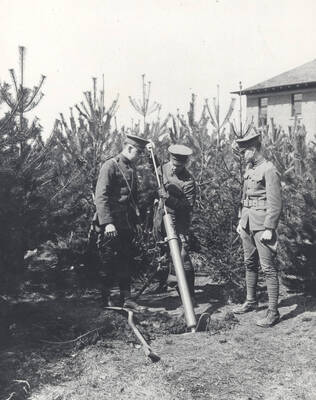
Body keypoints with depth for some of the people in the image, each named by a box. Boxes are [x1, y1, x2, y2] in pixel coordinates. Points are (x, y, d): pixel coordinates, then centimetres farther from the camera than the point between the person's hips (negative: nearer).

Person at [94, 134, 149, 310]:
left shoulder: (132, 168, 14)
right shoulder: (110, 166, -11)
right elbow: (100, 196, -17)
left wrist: (135, 221, 15)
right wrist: (107, 223, -23)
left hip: (127, 224, 7)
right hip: (111, 225, -7)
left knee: (126, 262, 10)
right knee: (108, 262, 3)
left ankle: (126, 298, 18)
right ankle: (107, 299, 14)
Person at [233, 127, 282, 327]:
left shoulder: (269, 170, -14)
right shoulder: (249, 169, 12)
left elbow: (275, 203, -18)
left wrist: (269, 228, -20)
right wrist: (241, 220, 19)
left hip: (262, 225, -9)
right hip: (248, 225, 9)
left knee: (268, 268, -5)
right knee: (250, 264, 18)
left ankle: (273, 312, 1)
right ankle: (251, 301, 32)